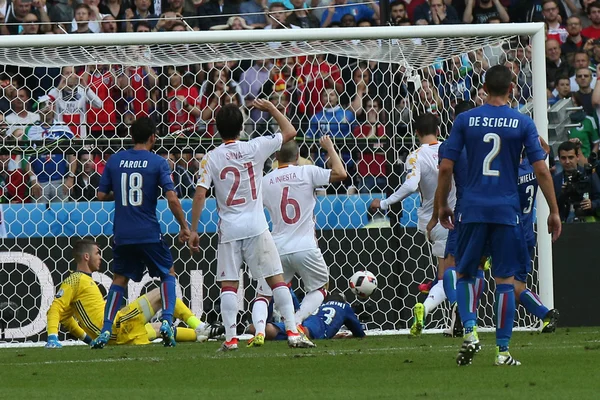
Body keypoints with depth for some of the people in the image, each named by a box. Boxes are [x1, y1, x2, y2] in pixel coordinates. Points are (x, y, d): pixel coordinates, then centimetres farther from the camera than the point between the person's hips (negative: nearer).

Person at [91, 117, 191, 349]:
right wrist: (184, 226, -2)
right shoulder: (157, 163, -6)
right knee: (168, 274, 15)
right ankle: (166, 321, -4)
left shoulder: (114, 161, 3)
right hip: (149, 233, -3)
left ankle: (105, 331, 5)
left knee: (119, 279, 16)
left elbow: (101, 195, 6)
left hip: (122, 234, 3)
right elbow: (172, 198, -13)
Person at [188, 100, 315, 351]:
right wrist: (271, 108, 22)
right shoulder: (255, 148, -2)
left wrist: (193, 231, -2)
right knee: (276, 279, 3)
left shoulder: (211, 158, -2)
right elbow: (290, 132, 10)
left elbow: (200, 195, -7)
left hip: (229, 229, 0)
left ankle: (230, 338, -6)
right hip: (256, 227, 0)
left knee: (228, 284, 3)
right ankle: (293, 333, -3)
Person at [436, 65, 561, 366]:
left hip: (472, 209, 0)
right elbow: (541, 170, -3)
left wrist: (442, 205, 14)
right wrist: (554, 211, 5)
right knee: (505, 279, 4)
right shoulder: (523, 123, 0)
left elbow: (446, 168, 1)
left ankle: (470, 332, -7)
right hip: (507, 210, 0)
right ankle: (503, 350, 3)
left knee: (464, 274, 14)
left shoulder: (465, 120, 1)